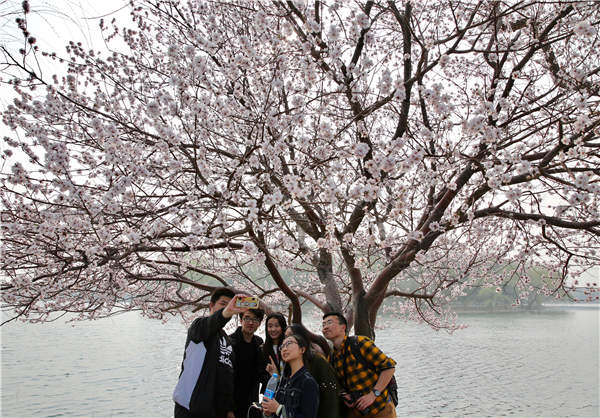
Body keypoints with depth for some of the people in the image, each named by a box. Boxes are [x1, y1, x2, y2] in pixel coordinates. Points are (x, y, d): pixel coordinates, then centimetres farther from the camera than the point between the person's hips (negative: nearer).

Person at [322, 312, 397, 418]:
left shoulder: (360, 343, -16)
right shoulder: (331, 359, 3)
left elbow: (389, 367, -17)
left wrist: (373, 394, -21)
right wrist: (344, 396, -6)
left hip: (380, 409, -5)